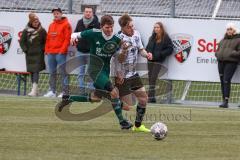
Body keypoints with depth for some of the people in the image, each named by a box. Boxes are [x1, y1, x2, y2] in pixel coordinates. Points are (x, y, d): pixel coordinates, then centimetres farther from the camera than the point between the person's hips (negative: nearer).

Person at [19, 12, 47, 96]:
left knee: (36, 70, -14)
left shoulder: (42, 31, -1)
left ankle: (34, 89, -22)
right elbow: (22, 41, 10)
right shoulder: (26, 31, 5)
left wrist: (42, 49, -8)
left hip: (39, 54, -4)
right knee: (31, 71, 6)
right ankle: (35, 90, 13)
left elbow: (46, 42, 3)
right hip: (29, 54, 4)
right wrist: (25, 49, 0)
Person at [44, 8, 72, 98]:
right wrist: (46, 49, 10)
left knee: (63, 72, -6)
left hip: (60, 53, -7)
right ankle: (52, 91, 14)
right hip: (51, 53, 7)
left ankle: (64, 92, -6)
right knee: (52, 73, 9)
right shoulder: (51, 25, 17)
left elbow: (67, 39, -9)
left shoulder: (66, 25, -3)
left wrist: (62, 50, -15)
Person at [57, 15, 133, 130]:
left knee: (96, 98, 12)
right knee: (114, 91, -21)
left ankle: (68, 99, 32)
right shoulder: (94, 34, -12)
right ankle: (122, 121, -12)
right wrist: (73, 37, -22)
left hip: (106, 70, 6)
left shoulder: (117, 40, -4)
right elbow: (78, 35, 0)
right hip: (95, 69, -6)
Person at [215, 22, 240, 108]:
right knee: (222, 81, 4)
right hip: (221, 62, 6)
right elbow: (218, 50, 30)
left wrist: (232, 54, -15)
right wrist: (217, 54, 9)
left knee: (226, 81, -16)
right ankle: (224, 100, 9)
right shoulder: (223, 40, 21)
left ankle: (226, 101, -20)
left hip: (231, 62, -6)